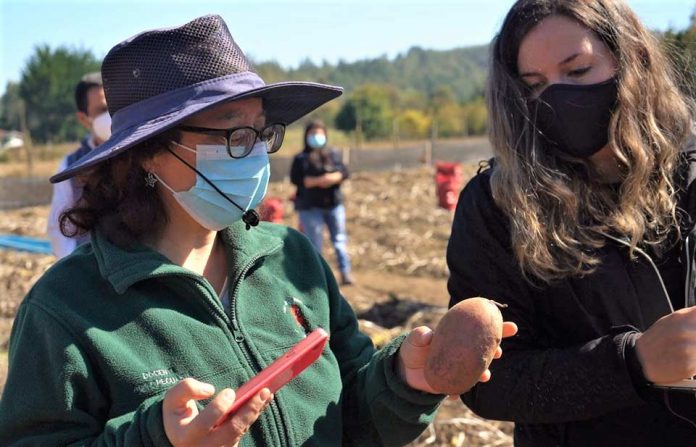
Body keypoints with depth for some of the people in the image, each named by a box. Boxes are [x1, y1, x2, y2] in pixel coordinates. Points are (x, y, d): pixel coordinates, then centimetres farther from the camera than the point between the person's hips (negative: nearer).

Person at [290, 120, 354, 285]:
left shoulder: (333, 155, 11)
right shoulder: (301, 159, 2)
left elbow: (344, 172, 2)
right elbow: (295, 179, -10)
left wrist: (332, 178, -18)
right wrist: (319, 181, -18)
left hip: (334, 204, 3)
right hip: (310, 207, -2)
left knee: (340, 239, -1)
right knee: (315, 243, 0)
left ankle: (345, 272, -2)